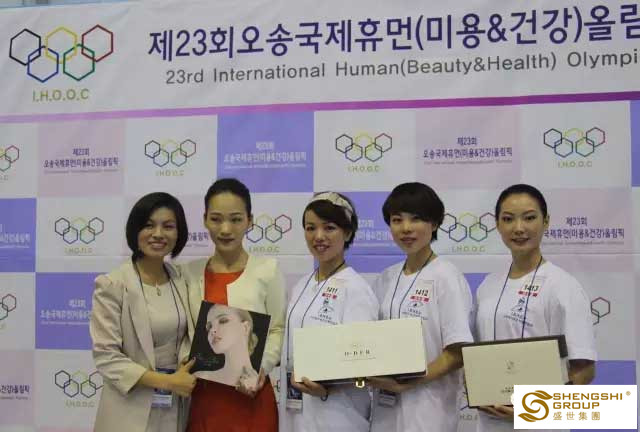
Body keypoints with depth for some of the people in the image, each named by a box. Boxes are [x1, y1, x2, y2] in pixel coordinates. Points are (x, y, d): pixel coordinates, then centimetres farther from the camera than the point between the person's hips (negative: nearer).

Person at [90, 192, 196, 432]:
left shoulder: (181, 280, 3)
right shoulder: (112, 285, -12)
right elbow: (106, 357, -15)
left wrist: (188, 362, -8)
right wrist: (167, 381, -19)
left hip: (176, 407, 5)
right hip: (131, 412, -4)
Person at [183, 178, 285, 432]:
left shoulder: (267, 269, -4)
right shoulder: (191, 272, 6)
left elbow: (278, 330, -2)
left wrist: (263, 366, -16)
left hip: (251, 396, -2)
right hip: (202, 395, 3)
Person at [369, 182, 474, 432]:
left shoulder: (446, 277, -10)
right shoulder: (386, 278, 8)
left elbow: (458, 353, -13)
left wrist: (406, 383, -20)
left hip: (426, 411, -5)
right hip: (385, 405, 5)